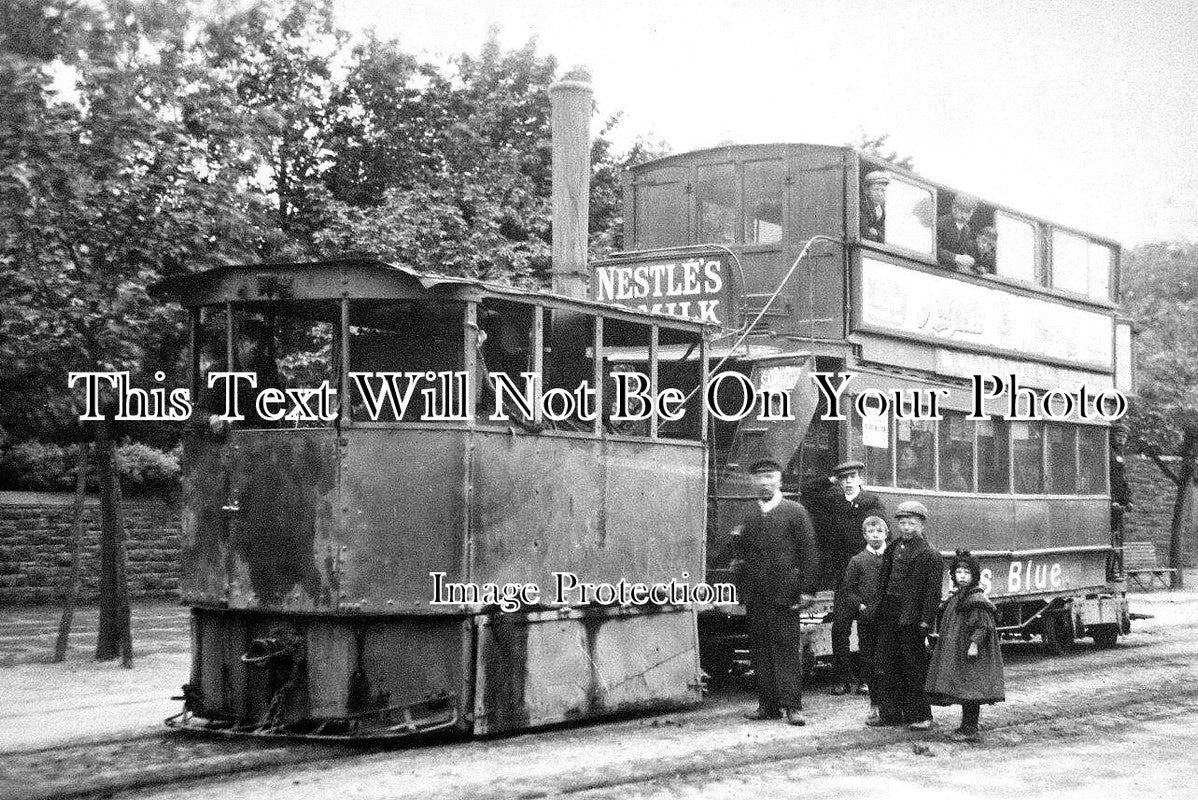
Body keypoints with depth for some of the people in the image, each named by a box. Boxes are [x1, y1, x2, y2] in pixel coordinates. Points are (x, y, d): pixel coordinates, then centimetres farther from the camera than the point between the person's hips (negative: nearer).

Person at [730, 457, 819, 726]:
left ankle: (792, 705, -2)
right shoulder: (746, 516, 13)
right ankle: (768, 704, 12)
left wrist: (806, 590, -7)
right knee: (761, 649, 6)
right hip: (755, 595, 4)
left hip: (784, 592, -4)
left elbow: (808, 551, -1)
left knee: (787, 648, -4)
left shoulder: (795, 512, 2)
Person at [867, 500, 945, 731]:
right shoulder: (893, 548, 12)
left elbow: (933, 592, -11)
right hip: (888, 615, 7)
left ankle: (920, 715, 12)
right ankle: (889, 713, 17)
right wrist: (879, 608, 9)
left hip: (911, 619, -7)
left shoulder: (929, 555, -8)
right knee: (884, 666, 8)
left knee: (914, 668, 1)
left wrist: (925, 623, -17)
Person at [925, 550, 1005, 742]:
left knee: (969, 689, -7)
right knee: (962, 689, 12)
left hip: (969, 652, -9)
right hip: (956, 651, 9)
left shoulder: (977, 599, -13)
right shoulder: (955, 597, 15)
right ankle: (966, 727, 19)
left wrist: (974, 644, -24)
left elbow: (983, 626, -19)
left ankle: (971, 730, -4)